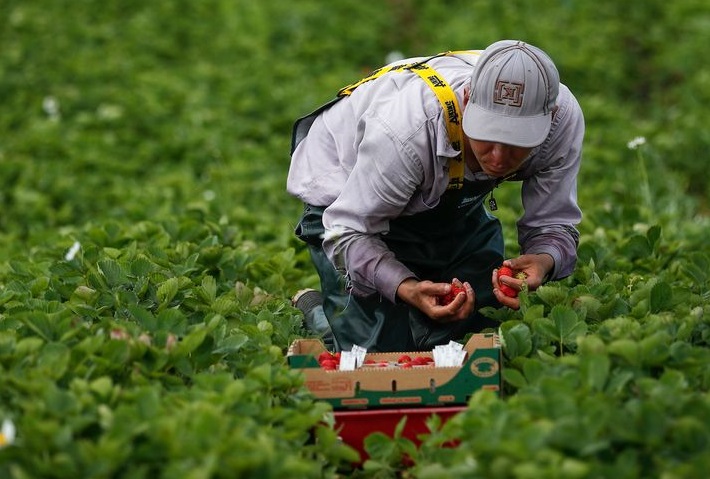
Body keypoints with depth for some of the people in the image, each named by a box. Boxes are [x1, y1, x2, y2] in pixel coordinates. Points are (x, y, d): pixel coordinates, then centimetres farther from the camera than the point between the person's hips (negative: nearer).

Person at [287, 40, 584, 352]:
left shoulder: (563, 118, -31)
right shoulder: (407, 130, -44)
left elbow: (554, 225, -20)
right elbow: (348, 232, -33)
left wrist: (544, 262, -44)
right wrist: (407, 289, -50)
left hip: (453, 203, 5)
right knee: (386, 349, -15)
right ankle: (314, 310, 16)